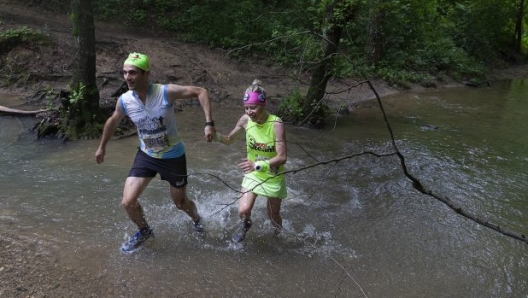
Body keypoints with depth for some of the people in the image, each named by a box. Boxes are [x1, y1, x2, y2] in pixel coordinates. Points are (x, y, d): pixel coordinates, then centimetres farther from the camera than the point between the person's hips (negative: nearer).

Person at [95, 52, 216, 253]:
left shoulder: (167, 92, -26)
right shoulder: (124, 100, -14)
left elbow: (201, 92, -17)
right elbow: (113, 122, 8)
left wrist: (209, 123, -27)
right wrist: (102, 147, 20)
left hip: (173, 157, -3)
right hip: (146, 155, 3)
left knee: (180, 203, 13)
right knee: (128, 202, -6)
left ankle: (196, 220, 51)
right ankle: (144, 231, 27)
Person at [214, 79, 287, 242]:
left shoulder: (276, 124, -28)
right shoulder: (245, 120, -15)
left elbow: (282, 157, -28)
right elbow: (229, 140, 1)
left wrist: (258, 165, -41)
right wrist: (215, 135, -20)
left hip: (273, 176, -3)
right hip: (252, 173, 3)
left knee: (273, 216, 14)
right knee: (243, 210, -13)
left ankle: (280, 236, 51)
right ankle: (245, 224, 26)